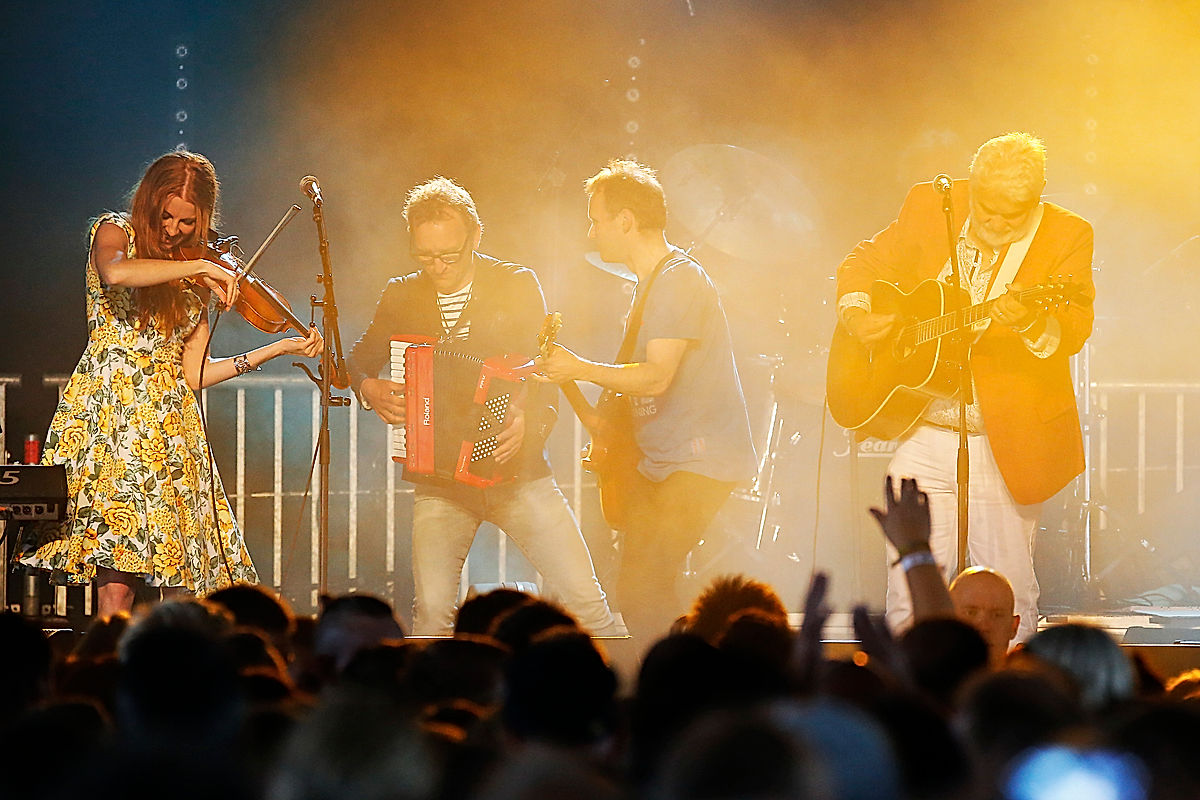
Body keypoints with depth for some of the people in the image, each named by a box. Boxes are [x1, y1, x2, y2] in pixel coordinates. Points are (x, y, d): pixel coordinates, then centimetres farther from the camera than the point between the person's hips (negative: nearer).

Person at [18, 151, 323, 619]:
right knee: (117, 576, -14)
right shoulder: (115, 233, 4)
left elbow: (194, 372, 12)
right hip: (108, 414, -5)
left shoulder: (197, 281, 18)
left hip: (170, 422, 5)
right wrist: (199, 267, -19)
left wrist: (278, 349, 7)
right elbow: (116, 273, -22)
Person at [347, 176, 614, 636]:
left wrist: (528, 422, -22)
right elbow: (358, 361, 20)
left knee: (586, 598, -7)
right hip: (438, 484, 1)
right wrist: (369, 390, -3)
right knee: (432, 610, -14)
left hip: (517, 472, -1)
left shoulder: (517, 286, 2)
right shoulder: (402, 297, 7)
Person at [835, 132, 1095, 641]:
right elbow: (864, 265, 13)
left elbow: (1074, 329, -16)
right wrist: (856, 312, -8)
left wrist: (1030, 322, -38)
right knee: (908, 596, 0)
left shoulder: (1066, 236, -5)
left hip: (1007, 444, -2)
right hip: (923, 434, 2)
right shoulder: (929, 210, 2)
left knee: (1010, 599, 2)